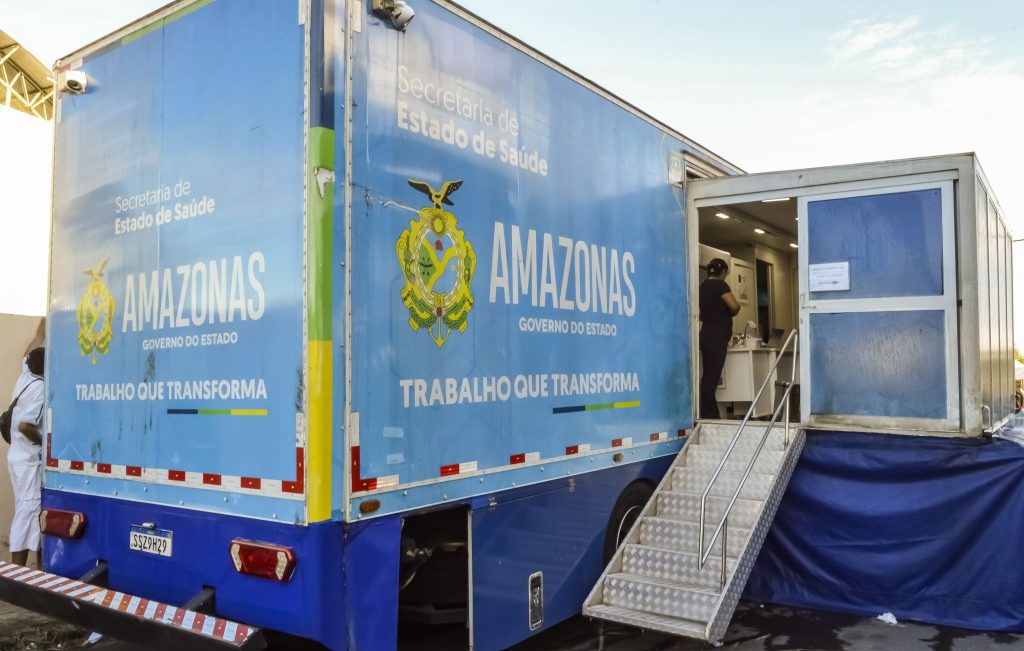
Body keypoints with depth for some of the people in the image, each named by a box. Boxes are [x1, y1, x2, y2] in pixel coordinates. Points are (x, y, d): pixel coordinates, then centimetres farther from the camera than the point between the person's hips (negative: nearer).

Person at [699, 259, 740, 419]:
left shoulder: (703, 286, 15)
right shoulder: (720, 285, -8)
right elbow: (734, 306, -19)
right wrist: (733, 312, 2)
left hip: (706, 334, 8)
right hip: (716, 336, -8)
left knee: (709, 376, 9)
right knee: (711, 378, -7)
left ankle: (711, 417, 13)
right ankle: (708, 417, -6)